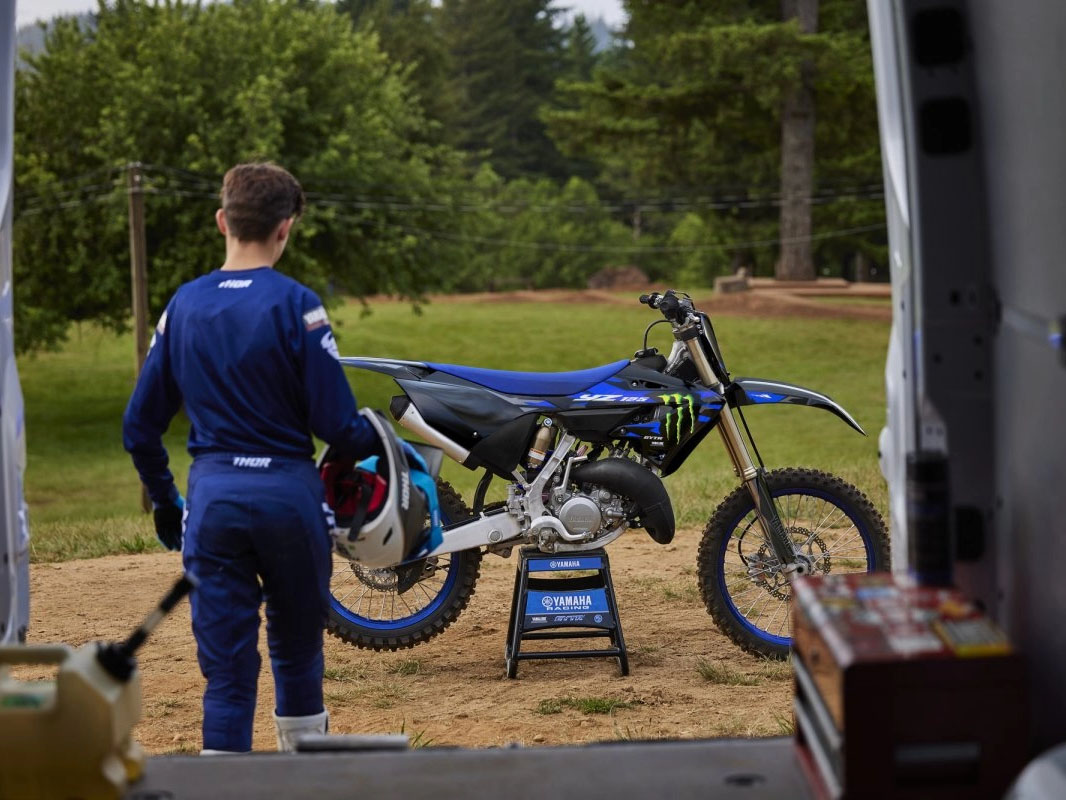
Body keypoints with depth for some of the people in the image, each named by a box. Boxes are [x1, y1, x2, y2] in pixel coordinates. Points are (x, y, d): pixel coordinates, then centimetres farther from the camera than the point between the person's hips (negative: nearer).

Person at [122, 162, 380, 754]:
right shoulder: (295, 304, -9)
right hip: (287, 492, -2)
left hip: (211, 494, 2)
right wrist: (378, 444, 11)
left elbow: (140, 425, 8)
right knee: (297, 649, 17)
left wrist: (164, 501, 22)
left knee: (225, 666, 4)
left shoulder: (183, 305, 4)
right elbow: (335, 423, -10)